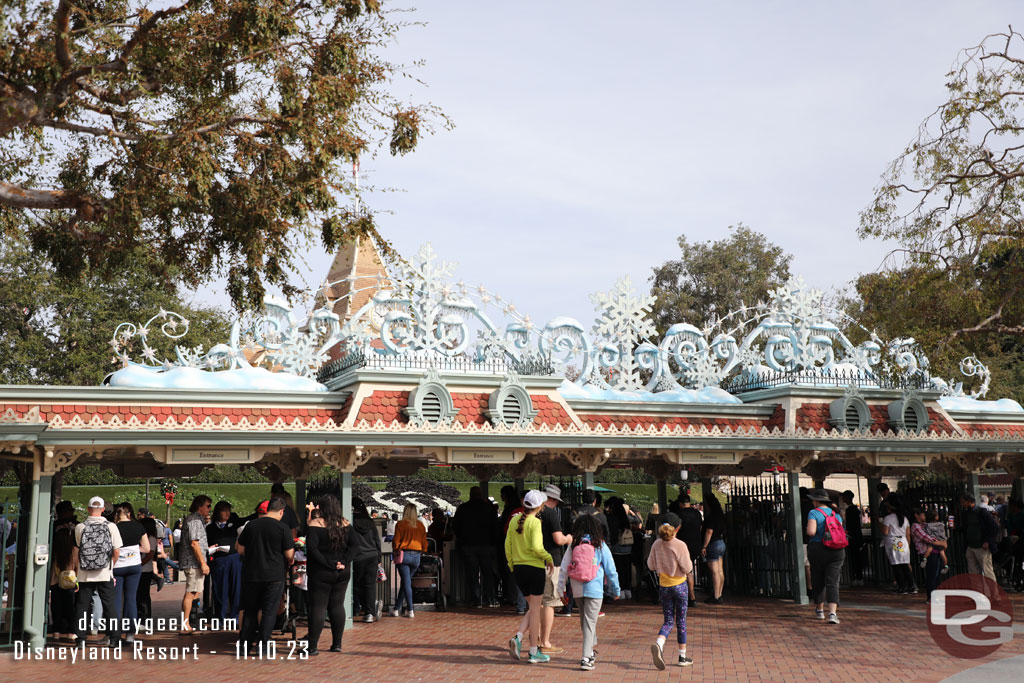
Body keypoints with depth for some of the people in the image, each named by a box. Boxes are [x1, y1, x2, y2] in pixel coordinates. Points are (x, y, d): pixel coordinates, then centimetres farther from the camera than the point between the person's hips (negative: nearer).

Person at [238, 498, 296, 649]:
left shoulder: (250, 525, 2)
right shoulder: (282, 528, -10)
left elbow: (240, 550, 8)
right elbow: (289, 555, -9)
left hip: (251, 574, 4)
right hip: (274, 575, -3)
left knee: (250, 609, 15)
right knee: (269, 611, 4)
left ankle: (246, 642, 18)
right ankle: (262, 644, 3)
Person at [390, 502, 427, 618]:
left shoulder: (401, 524, -5)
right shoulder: (421, 526, 5)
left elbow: (396, 542, -4)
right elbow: (424, 543, 7)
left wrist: (396, 549, 15)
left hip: (404, 555, -4)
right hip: (416, 556, 4)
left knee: (406, 582, -2)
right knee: (405, 582, 14)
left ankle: (410, 610, -8)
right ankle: (396, 608, 20)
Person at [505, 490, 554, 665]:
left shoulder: (514, 520, 6)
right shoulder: (535, 522, -14)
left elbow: (507, 545, 9)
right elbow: (537, 548, -21)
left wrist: (511, 564, 18)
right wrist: (549, 559, -6)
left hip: (518, 568, 6)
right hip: (535, 567, -6)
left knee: (534, 607, 17)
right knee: (535, 609, 3)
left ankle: (518, 637, -3)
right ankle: (534, 652, 6)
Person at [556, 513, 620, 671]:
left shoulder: (573, 545, 1)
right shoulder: (600, 545, -4)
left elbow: (564, 568, 1)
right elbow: (610, 569, 0)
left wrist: (561, 590, 7)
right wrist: (615, 590, 11)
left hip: (577, 589, 3)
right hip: (594, 589, -3)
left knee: (585, 619, 20)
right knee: (590, 622, -2)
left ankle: (590, 650, 33)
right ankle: (586, 658, -8)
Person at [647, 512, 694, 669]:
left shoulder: (656, 544, -4)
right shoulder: (680, 545, -17)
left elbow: (651, 565, 4)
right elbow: (687, 568, -15)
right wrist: (689, 560, 5)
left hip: (663, 586, 3)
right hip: (679, 585, -3)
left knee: (668, 621, 11)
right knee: (681, 621, 10)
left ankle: (658, 644, -18)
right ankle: (682, 657, 18)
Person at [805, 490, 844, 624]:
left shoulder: (814, 513, -6)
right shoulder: (835, 513, 10)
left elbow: (811, 532, -18)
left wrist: (808, 531, 3)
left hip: (818, 549, -3)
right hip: (836, 551, 3)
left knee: (818, 581, 14)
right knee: (832, 583, -3)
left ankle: (819, 610, 29)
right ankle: (832, 613, -19)